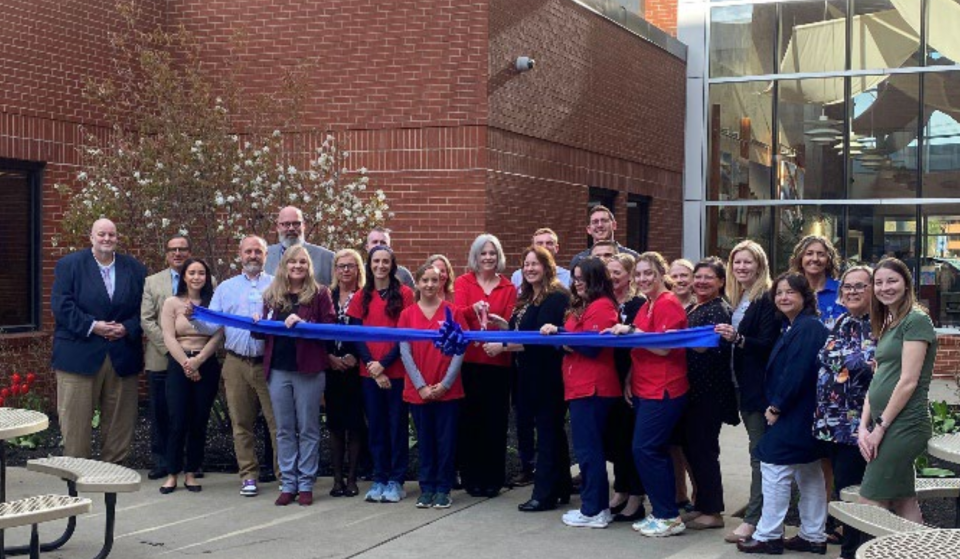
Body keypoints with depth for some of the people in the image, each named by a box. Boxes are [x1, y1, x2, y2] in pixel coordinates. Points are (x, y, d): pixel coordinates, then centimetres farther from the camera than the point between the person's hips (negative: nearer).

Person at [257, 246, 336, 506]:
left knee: (308, 429, 4)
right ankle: (287, 484, 15)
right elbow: (265, 330, 16)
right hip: (278, 370, 4)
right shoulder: (271, 295, 10)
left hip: (308, 370, -4)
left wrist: (303, 323, -21)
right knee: (284, 430, 8)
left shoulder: (319, 294, -1)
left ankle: (306, 484, 10)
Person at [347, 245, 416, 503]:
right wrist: (372, 367, -8)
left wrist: (384, 364, -12)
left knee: (397, 425, 2)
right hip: (370, 372, 3)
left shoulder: (404, 294, -2)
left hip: (397, 371, -3)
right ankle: (379, 479, 15)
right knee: (375, 426, 7)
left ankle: (396, 481, 9)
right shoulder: (362, 298, 8)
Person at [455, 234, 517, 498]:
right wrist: (473, 309, -32)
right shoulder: (463, 282, 6)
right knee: (470, 421, 1)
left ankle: (493, 479, 12)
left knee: (495, 422, 2)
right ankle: (472, 478, 11)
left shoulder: (509, 288, 9)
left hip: (497, 362, 1)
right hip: (468, 360, -1)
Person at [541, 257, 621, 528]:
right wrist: (558, 335, 1)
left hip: (592, 387, -10)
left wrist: (558, 333, -15)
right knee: (590, 447, 14)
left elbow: (592, 345, -19)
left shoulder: (601, 306, -12)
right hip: (581, 386, 10)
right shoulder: (583, 306, 20)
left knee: (588, 448, -6)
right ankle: (597, 506, 21)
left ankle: (593, 511, 0)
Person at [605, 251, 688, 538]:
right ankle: (662, 513, 18)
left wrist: (630, 331, -19)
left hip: (662, 391, -9)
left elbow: (664, 347, -20)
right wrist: (630, 379, 10)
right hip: (644, 389, 9)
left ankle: (668, 516, -1)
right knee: (656, 451, 11)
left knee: (645, 449, -9)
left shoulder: (668, 304, -12)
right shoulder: (646, 306, 16)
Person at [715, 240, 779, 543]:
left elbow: (769, 344, -19)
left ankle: (753, 519, -7)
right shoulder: (737, 299, 14)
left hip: (760, 386, -9)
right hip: (745, 385, 9)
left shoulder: (767, 300, -12)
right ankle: (760, 512, 22)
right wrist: (722, 335, 5)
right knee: (758, 449, 14)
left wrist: (737, 338, -30)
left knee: (759, 450, -7)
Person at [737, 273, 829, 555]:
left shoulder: (808, 328, -17)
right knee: (809, 475, 13)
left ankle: (768, 536, 1)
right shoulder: (794, 327, 15)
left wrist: (777, 406, -16)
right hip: (803, 415, 10)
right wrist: (777, 406, 9)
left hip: (794, 415, -10)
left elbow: (797, 373, -23)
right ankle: (814, 536, 20)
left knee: (774, 469, -5)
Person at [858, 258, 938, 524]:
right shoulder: (887, 325, 17)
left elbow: (909, 381, -16)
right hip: (884, 425, 9)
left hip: (904, 423, -9)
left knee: (869, 507, -8)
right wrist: (864, 427, 4)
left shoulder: (917, 320, -10)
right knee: (904, 503, 9)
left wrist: (881, 427, -13)